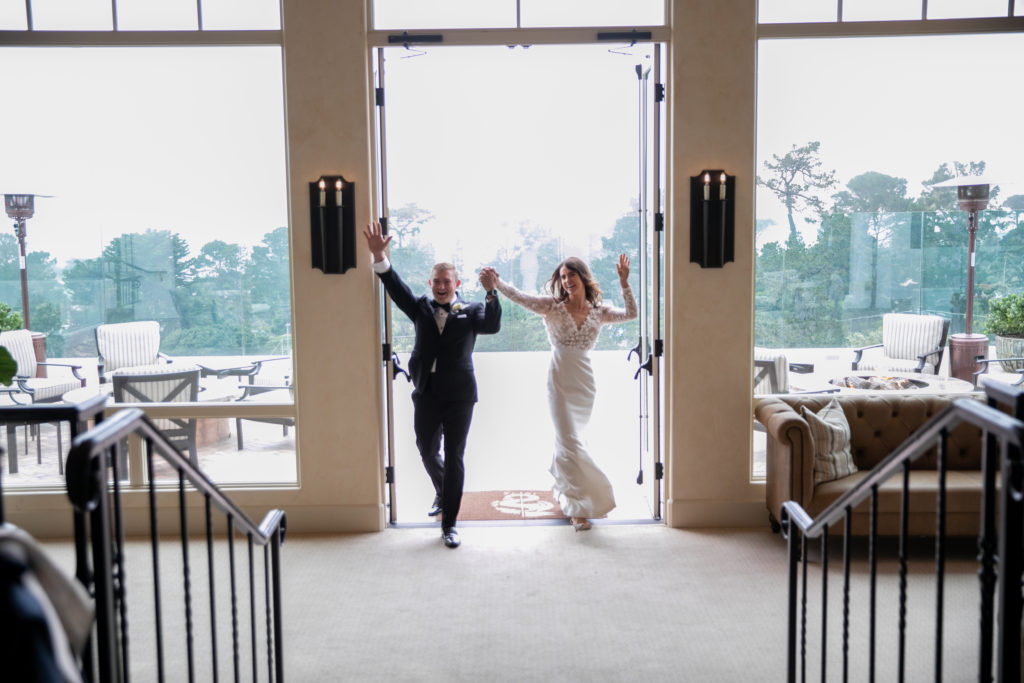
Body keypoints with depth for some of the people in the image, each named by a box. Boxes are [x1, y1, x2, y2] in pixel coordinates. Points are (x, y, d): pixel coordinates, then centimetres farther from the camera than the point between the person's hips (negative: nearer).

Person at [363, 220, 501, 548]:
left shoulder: (471, 311, 1)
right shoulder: (421, 308, 7)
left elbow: (492, 325, -18)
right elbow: (396, 287, -5)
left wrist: (491, 293, -32)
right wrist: (379, 257, -20)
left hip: (459, 396, -3)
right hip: (426, 394, 3)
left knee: (454, 459, 1)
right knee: (427, 451, 17)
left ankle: (449, 524, 9)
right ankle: (442, 493, 47)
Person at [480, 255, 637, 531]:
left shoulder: (599, 311, 4)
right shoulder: (553, 307, -3)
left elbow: (630, 314, -5)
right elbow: (520, 298, -11)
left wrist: (624, 283, -13)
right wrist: (497, 283, -24)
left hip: (585, 384, 3)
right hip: (559, 382, -3)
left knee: (568, 439, 16)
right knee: (569, 443, -5)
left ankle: (563, 489, 40)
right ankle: (579, 508, 3)